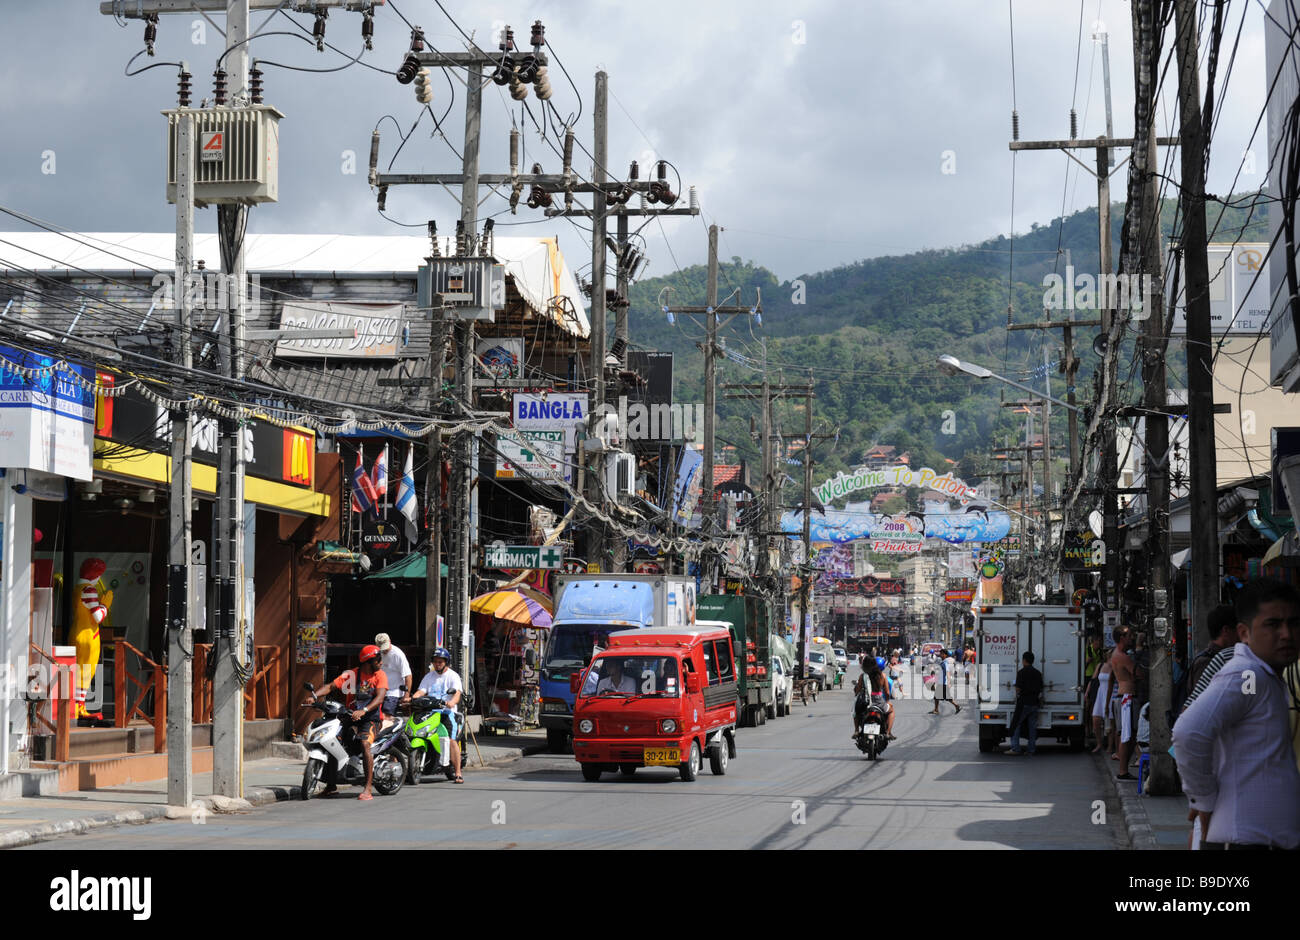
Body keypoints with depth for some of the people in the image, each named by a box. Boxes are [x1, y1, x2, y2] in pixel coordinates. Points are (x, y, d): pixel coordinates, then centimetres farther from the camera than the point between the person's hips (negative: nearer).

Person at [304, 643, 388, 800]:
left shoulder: (380, 675, 0)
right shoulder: (351, 674, 6)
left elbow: (380, 697, -15)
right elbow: (332, 686, -1)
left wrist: (363, 710, -32)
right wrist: (315, 696, -19)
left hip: (370, 717, -4)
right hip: (351, 717, 4)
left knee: (364, 744, -29)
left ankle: (367, 789, -31)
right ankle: (331, 785, 8)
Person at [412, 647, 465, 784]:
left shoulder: (453, 676, 7)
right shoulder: (429, 676, 21)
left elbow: (457, 693, -8)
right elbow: (421, 691, 9)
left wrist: (452, 702, -31)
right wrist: (411, 698, -12)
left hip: (448, 711, -4)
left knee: (452, 740, -19)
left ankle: (458, 773, -19)